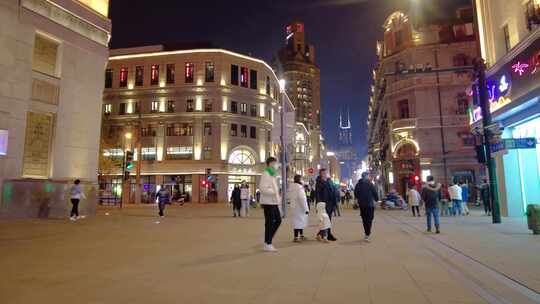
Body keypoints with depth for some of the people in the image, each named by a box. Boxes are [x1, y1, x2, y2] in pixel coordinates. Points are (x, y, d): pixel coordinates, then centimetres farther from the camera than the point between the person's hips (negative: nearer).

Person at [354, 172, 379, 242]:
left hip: (361, 204, 5)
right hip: (370, 204, -4)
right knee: (369, 219, -1)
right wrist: (376, 199, 11)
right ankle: (367, 234, -9)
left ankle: (367, 233, 27)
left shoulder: (358, 184, 2)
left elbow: (355, 194, 9)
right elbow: (375, 193, -7)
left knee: (364, 219, 16)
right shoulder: (370, 184, -11)